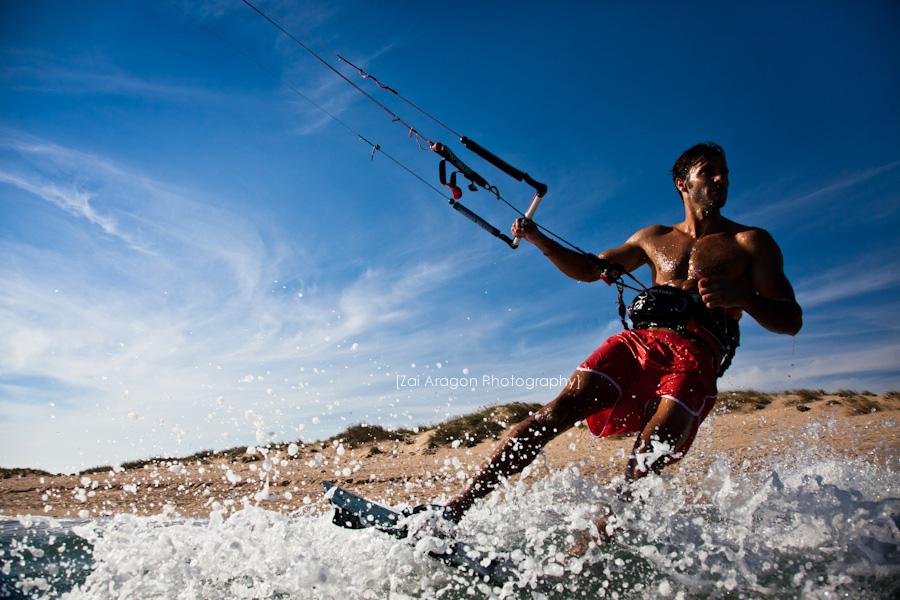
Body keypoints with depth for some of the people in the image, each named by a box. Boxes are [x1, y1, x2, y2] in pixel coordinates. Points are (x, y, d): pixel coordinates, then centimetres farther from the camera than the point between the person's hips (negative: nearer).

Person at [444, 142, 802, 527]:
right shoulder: (654, 238, 25)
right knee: (560, 410, -22)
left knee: (643, 469, -27)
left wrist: (741, 297, -18)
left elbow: (791, 321, 5)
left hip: (695, 357, -1)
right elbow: (589, 269, 31)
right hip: (637, 341, 2)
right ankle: (454, 509, -23)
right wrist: (537, 239, 15)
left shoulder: (751, 242, 15)